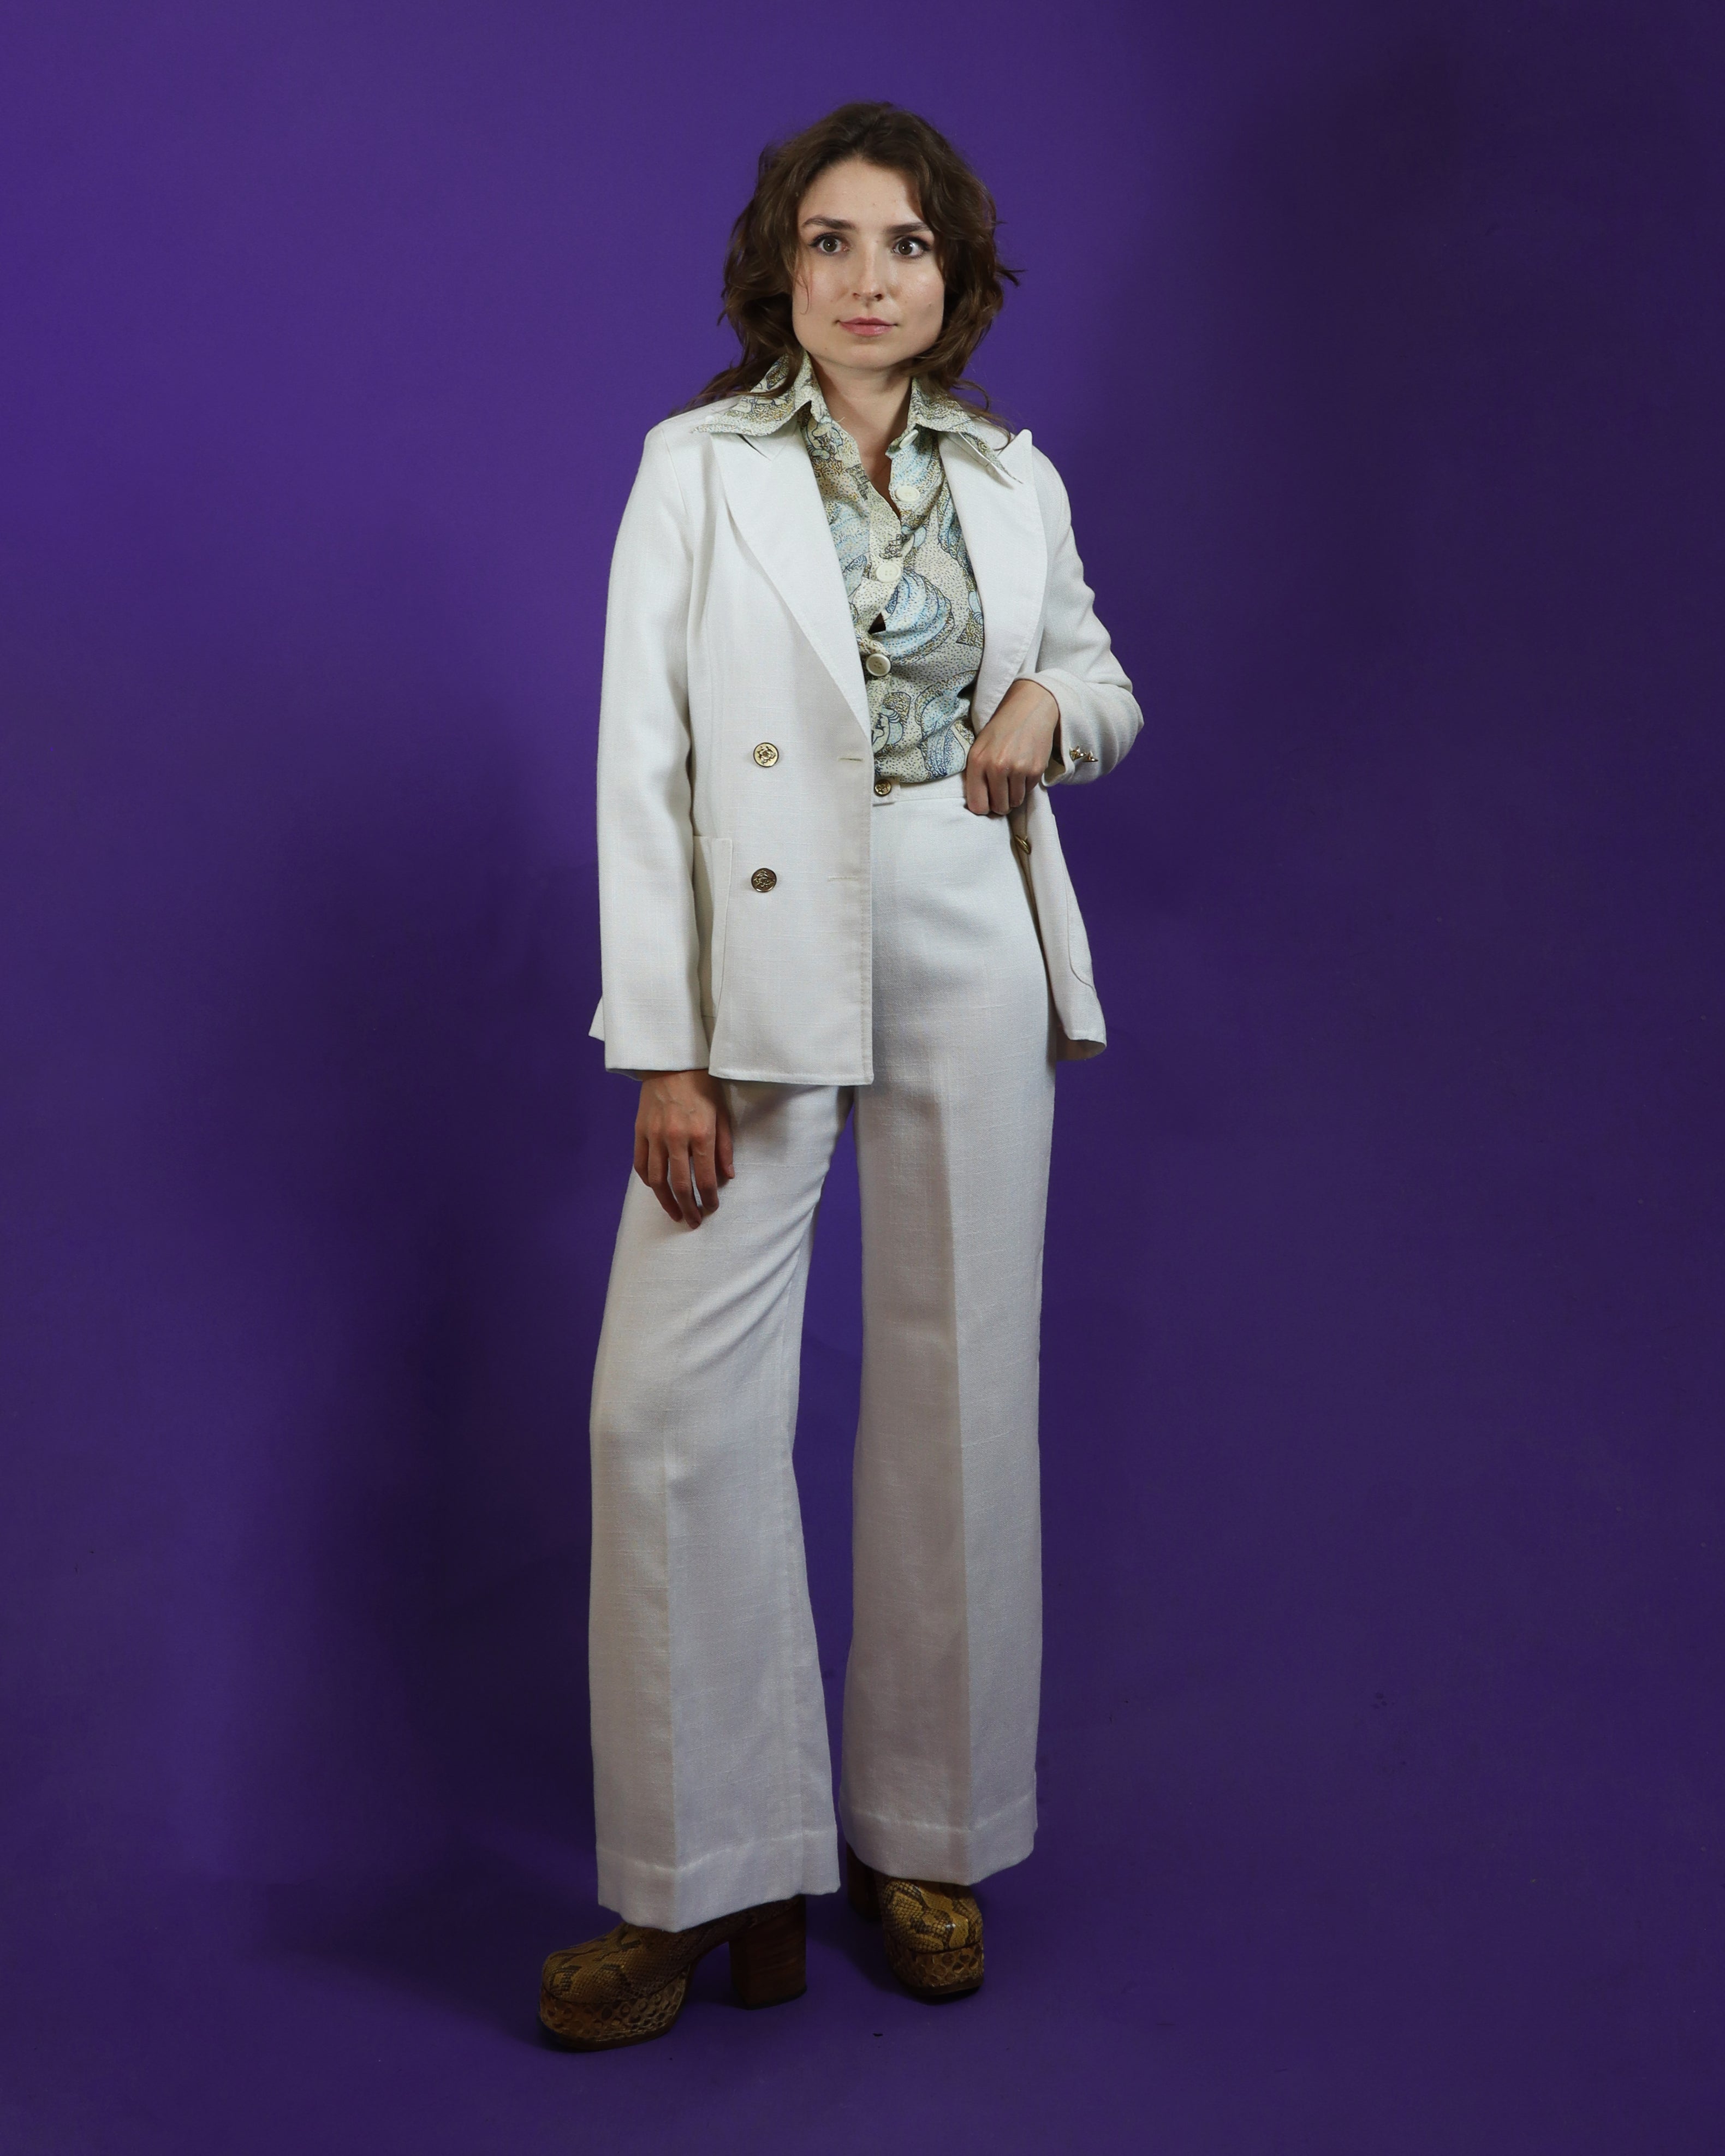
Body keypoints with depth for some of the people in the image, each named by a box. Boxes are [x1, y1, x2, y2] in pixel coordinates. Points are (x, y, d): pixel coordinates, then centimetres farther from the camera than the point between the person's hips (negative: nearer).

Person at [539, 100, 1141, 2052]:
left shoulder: (1015, 479, 9)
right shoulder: (697, 466, 1)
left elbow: (1100, 675, 24)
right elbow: (644, 760, -4)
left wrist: (1055, 710, -2)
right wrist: (662, 1050, -11)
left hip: (975, 958, 3)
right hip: (761, 967, -2)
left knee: (959, 1393, 6)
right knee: (670, 1402, -7)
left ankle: (926, 1837, 22)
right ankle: (707, 1880, 7)